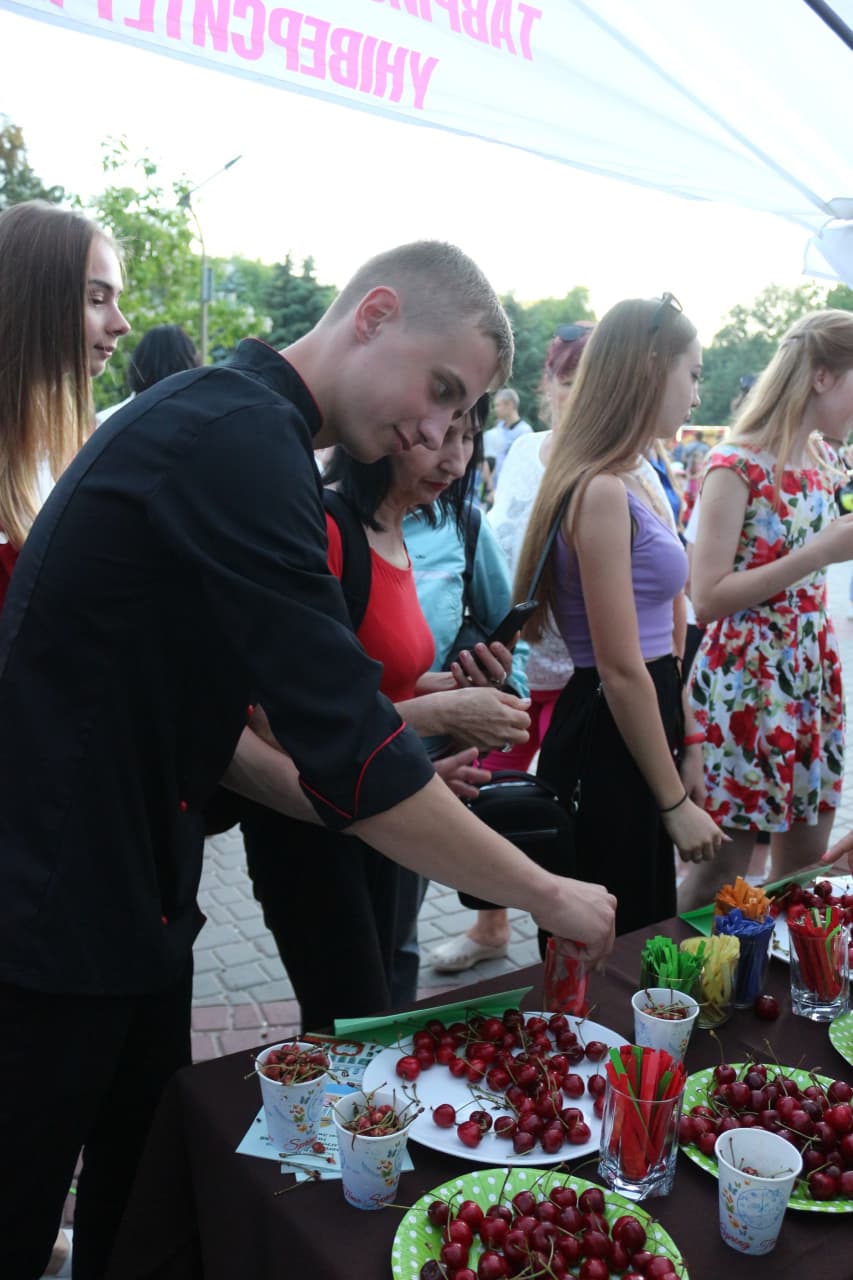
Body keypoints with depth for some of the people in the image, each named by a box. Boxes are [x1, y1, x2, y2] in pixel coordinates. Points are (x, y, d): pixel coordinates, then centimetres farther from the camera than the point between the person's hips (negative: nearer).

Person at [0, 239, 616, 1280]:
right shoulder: (238, 440, -22)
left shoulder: (226, 422, 10)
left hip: (130, 902, 9)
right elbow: (348, 747, -27)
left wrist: (328, 798, 3)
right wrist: (547, 895, -15)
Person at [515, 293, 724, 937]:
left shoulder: (641, 485, 11)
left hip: (638, 725, 9)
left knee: (637, 937, 21)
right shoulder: (601, 491, -19)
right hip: (607, 746, -9)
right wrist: (675, 802, -13)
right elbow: (620, 671, -20)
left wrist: (687, 748, 16)